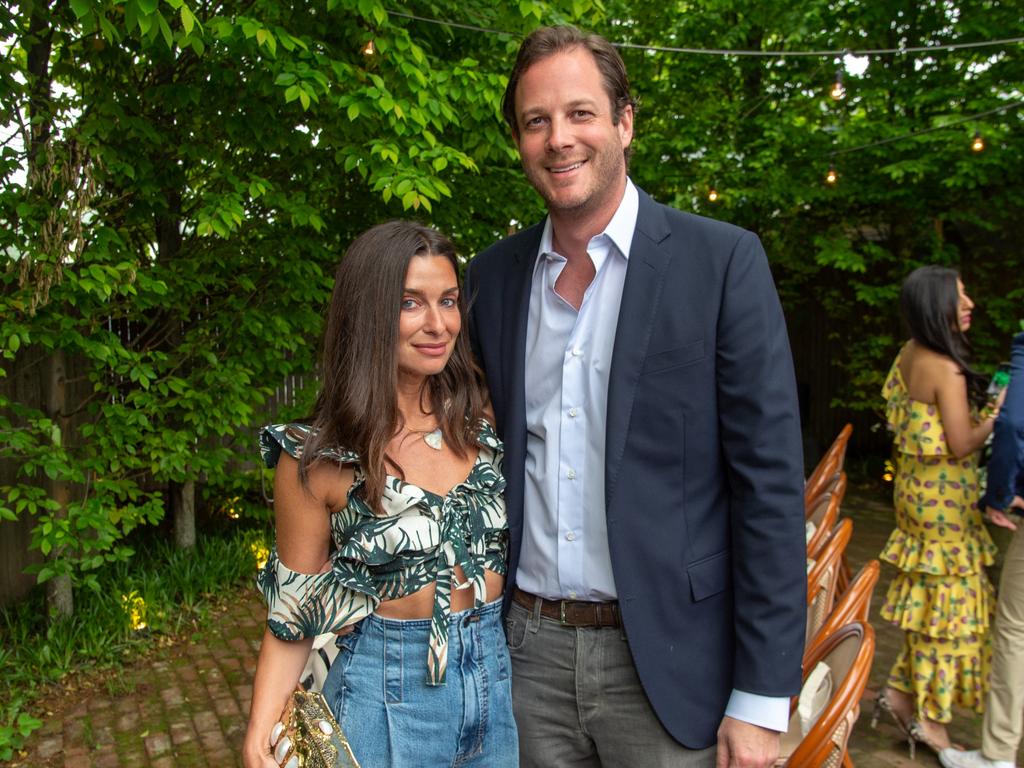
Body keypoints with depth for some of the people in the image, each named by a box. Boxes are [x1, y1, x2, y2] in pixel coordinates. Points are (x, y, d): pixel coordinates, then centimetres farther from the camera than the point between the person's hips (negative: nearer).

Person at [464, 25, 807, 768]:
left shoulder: (722, 260, -9)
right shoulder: (494, 274, 3)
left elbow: (770, 484, -10)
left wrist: (762, 699, -10)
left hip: (665, 661, -3)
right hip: (528, 651, 4)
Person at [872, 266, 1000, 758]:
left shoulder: (910, 354, 6)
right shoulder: (946, 368, -20)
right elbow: (961, 444, -18)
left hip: (917, 486, 9)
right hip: (944, 494, -9)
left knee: (928, 598, 16)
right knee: (950, 602, 3)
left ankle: (901, 691, 23)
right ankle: (930, 717, 14)